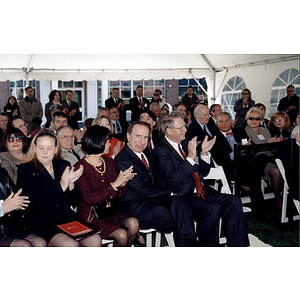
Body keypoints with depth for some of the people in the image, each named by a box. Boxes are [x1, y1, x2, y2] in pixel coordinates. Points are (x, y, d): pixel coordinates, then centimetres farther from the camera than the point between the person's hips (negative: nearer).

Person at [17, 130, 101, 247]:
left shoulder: (64, 166, 12)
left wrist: (71, 183, -10)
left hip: (66, 218, 4)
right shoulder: (25, 169, 0)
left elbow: (73, 202, 10)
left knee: (95, 239, -22)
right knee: (70, 245, -31)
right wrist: (62, 186, -19)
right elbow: (37, 205, -12)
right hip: (40, 222, -4)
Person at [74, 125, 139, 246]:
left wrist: (123, 182, -12)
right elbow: (90, 199, -19)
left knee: (133, 223, -23)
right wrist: (114, 184, -22)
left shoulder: (109, 162, 9)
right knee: (121, 235, -26)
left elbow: (117, 195, 10)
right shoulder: (80, 167, -11)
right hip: (91, 216, -5)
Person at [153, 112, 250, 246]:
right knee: (213, 209, -30)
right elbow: (173, 180, -20)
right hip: (182, 197, -8)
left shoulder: (186, 143, 15)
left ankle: (236, 245, -7)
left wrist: (204, 153, 1)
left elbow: (203, 172, 19)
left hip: (201, 192, 8)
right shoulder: (160, 151, -7)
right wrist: (190, 157, -24)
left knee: (234, 201, -11)